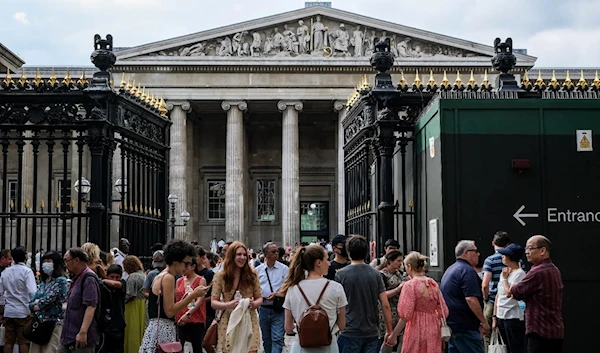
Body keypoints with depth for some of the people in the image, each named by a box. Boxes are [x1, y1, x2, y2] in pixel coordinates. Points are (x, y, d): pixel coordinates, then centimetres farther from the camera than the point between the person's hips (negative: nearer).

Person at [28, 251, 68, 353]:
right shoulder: (43, 282, 17)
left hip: (54, 323, -7)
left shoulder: (61, 281, -5)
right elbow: (31, 303, 13)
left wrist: (37, 304, 2)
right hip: (39, 322, 7)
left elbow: (48, 300, -13)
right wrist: (39, 303, -6)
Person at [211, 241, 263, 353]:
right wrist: (227, 305, -20)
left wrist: (254, 304, -13)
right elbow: (213, 302, 0)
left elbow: (259, 298, 10)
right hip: (228, 323, 0)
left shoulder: (252, 275, 4)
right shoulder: (220, 276, 0)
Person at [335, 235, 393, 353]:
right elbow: (385, 305, -1)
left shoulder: (341, 274, -7)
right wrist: (389, 331, 7)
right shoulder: (375, 274, 1)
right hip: (372, 333, 3)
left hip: (350, 333, -3)